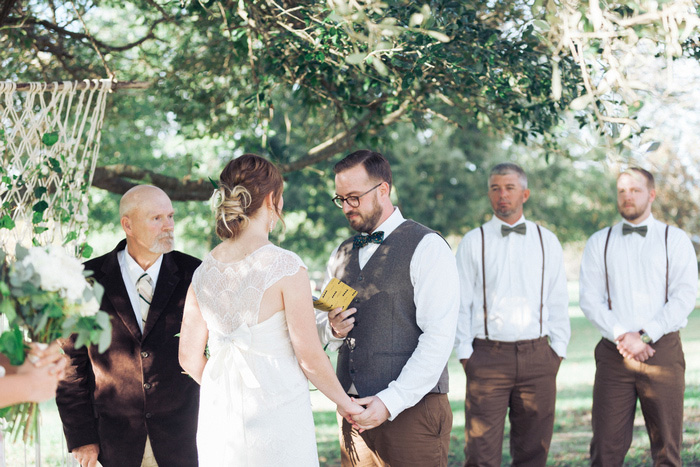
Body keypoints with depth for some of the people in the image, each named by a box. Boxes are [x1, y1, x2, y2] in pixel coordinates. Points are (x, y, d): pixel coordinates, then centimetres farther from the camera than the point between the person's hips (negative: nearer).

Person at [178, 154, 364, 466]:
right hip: (276, 414, -5)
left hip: (218, 415, 5)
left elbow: (189, 358, 9)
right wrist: (345, 403, 5)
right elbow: (310, 359, -11)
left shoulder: (203, 272, 1)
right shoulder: (286, 268, -15)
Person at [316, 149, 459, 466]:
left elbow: (438, 338, -13)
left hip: (411, 410, -5)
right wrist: (332, 329, -2)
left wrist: (391, 403, -18)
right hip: (353, 410, 5)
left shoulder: (427, 248, -6)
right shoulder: (341, 255, 15)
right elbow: (319, 323, 23)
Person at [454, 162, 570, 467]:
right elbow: (461, 304, 5)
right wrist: (465, 354, -2)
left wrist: (558, 349, 5)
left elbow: (558, 302, 13)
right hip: (488, 355, -2)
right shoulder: (473, 242, 5)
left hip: (537, 357, 2)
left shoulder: (546, 241, 11)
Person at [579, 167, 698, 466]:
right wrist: (623, 337, -11)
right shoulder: (599, 243, 12)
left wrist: (645, 335, -12)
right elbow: (590, 299, 3)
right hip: (614, 353, 1)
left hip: (662, 350, -1)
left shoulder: (675, 240, 8)